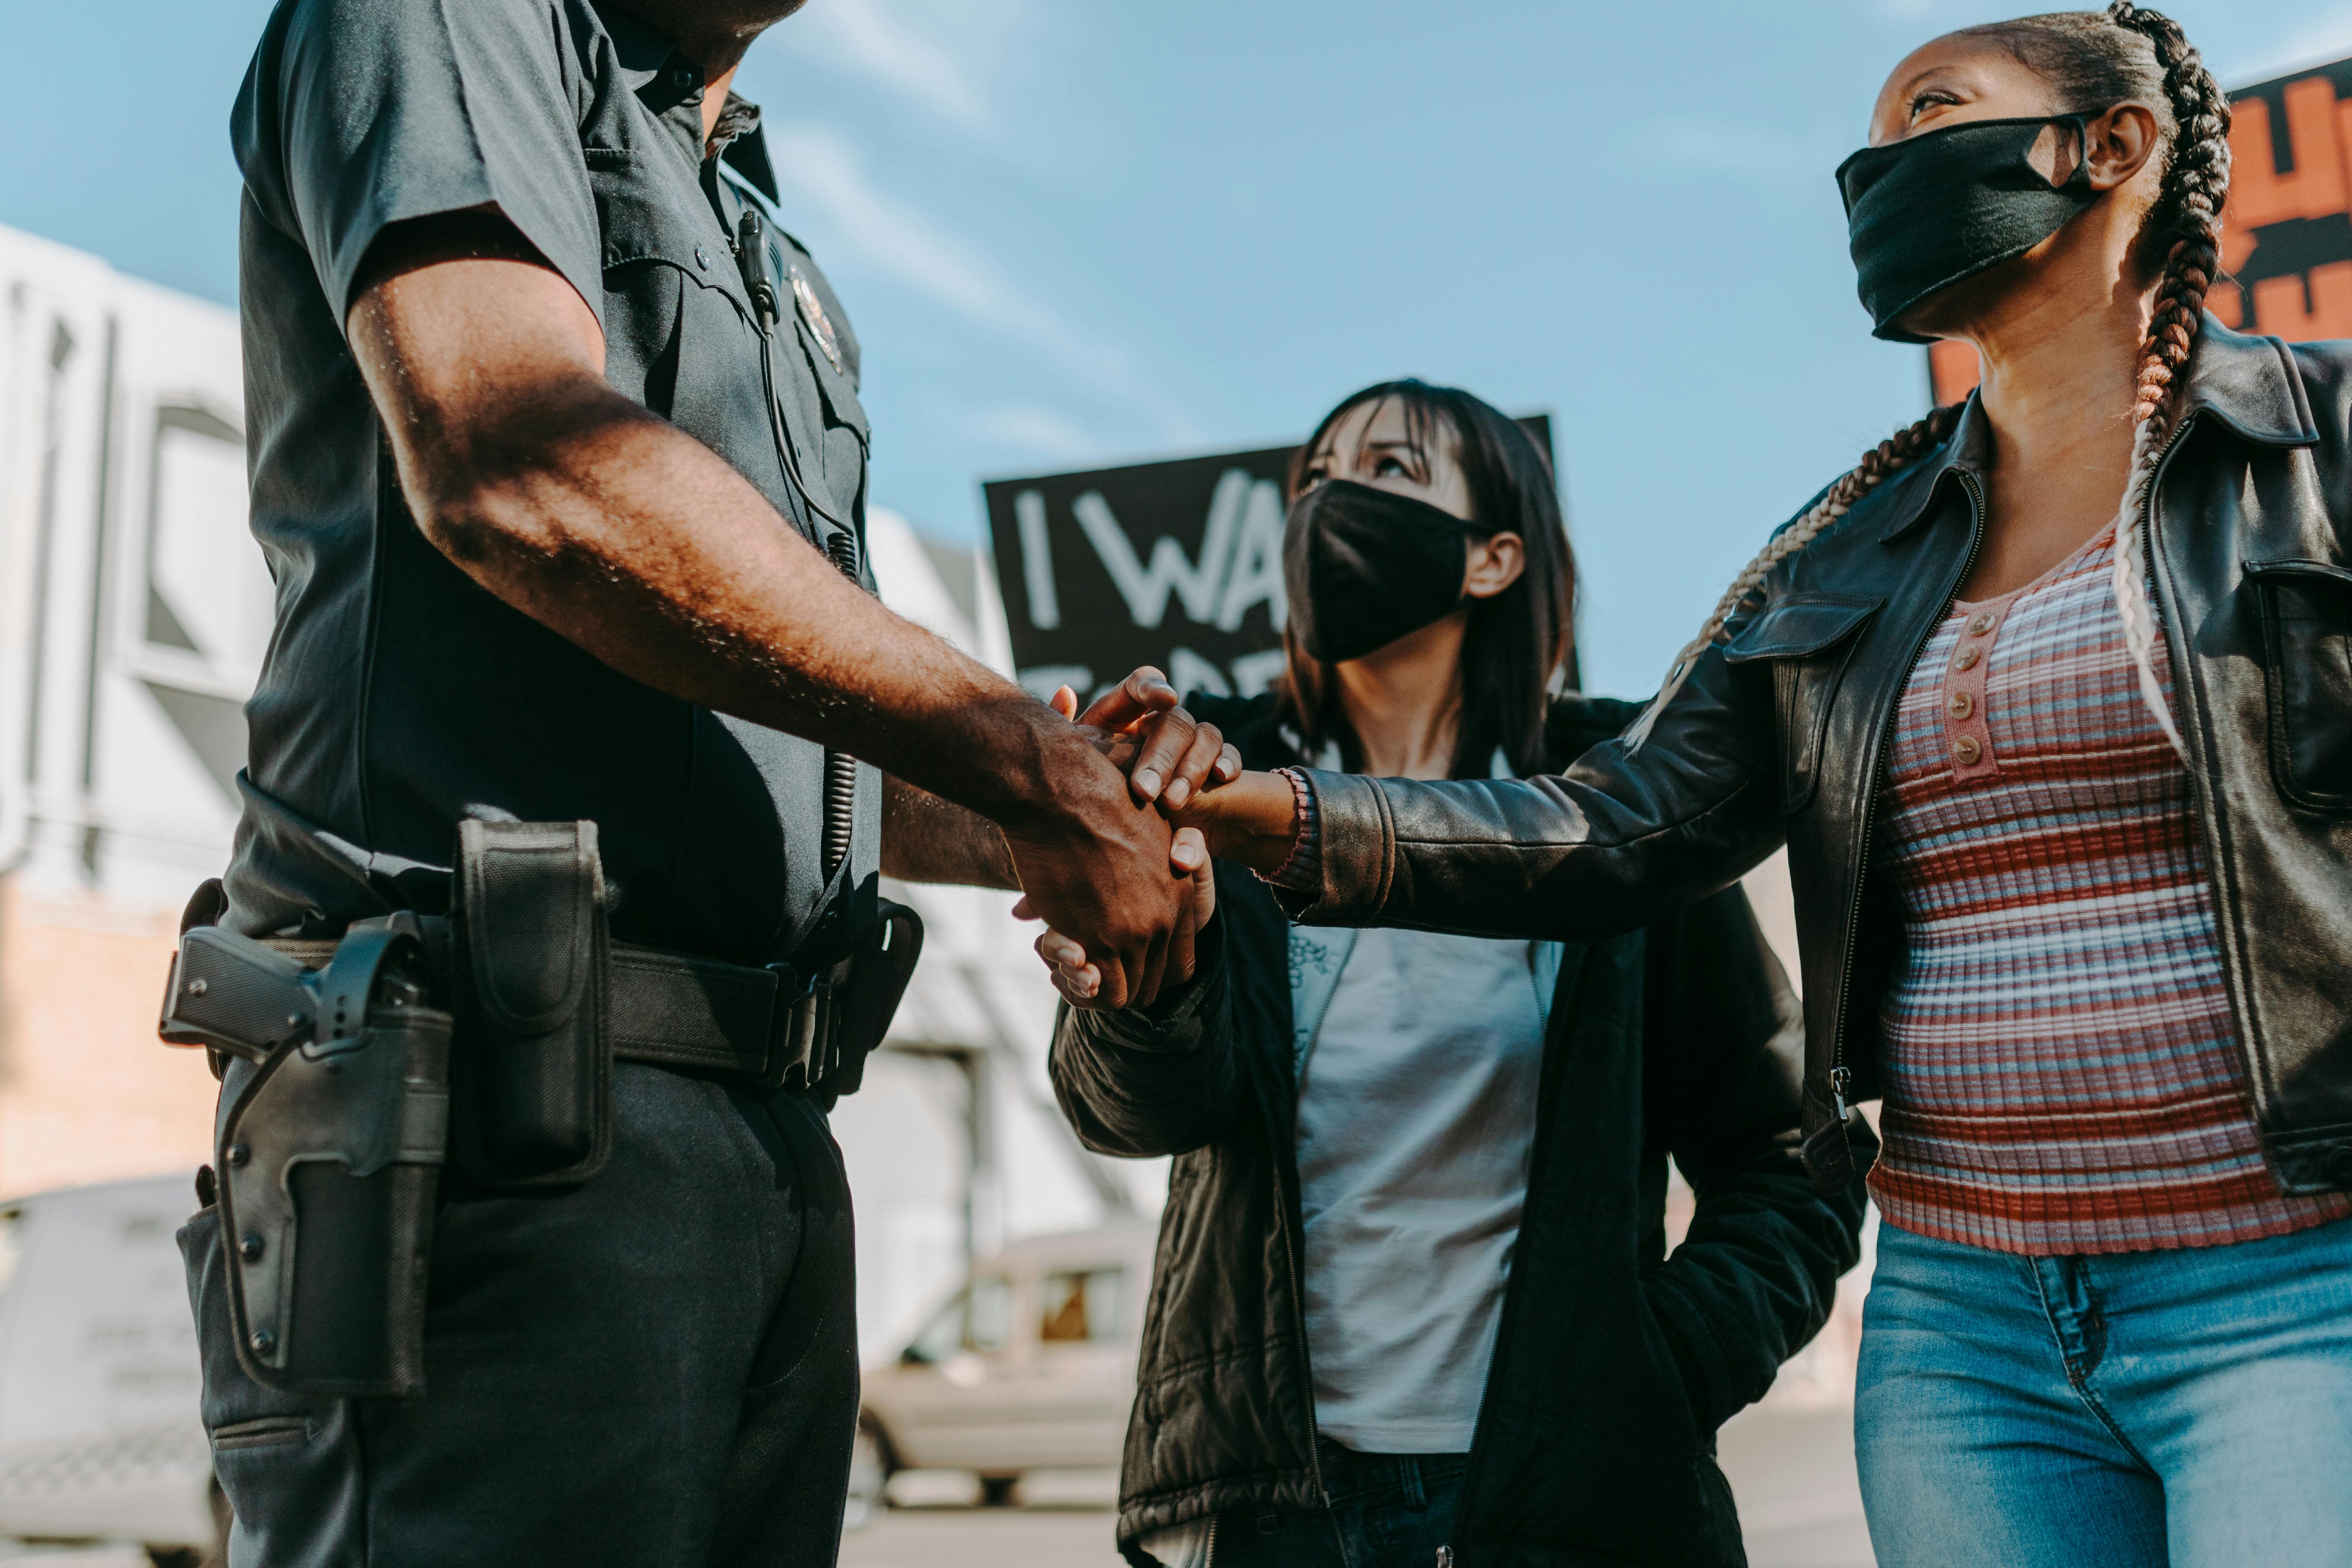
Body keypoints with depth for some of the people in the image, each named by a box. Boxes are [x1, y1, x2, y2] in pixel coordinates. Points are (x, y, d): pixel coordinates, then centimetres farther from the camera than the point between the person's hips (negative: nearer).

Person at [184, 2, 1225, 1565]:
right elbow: (523, 466, -18)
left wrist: (1042, 821, 7)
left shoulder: (775, 274, 27)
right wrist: (1025, 761, -14)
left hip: (767, 1128, 8)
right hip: (500, 1091, -8)